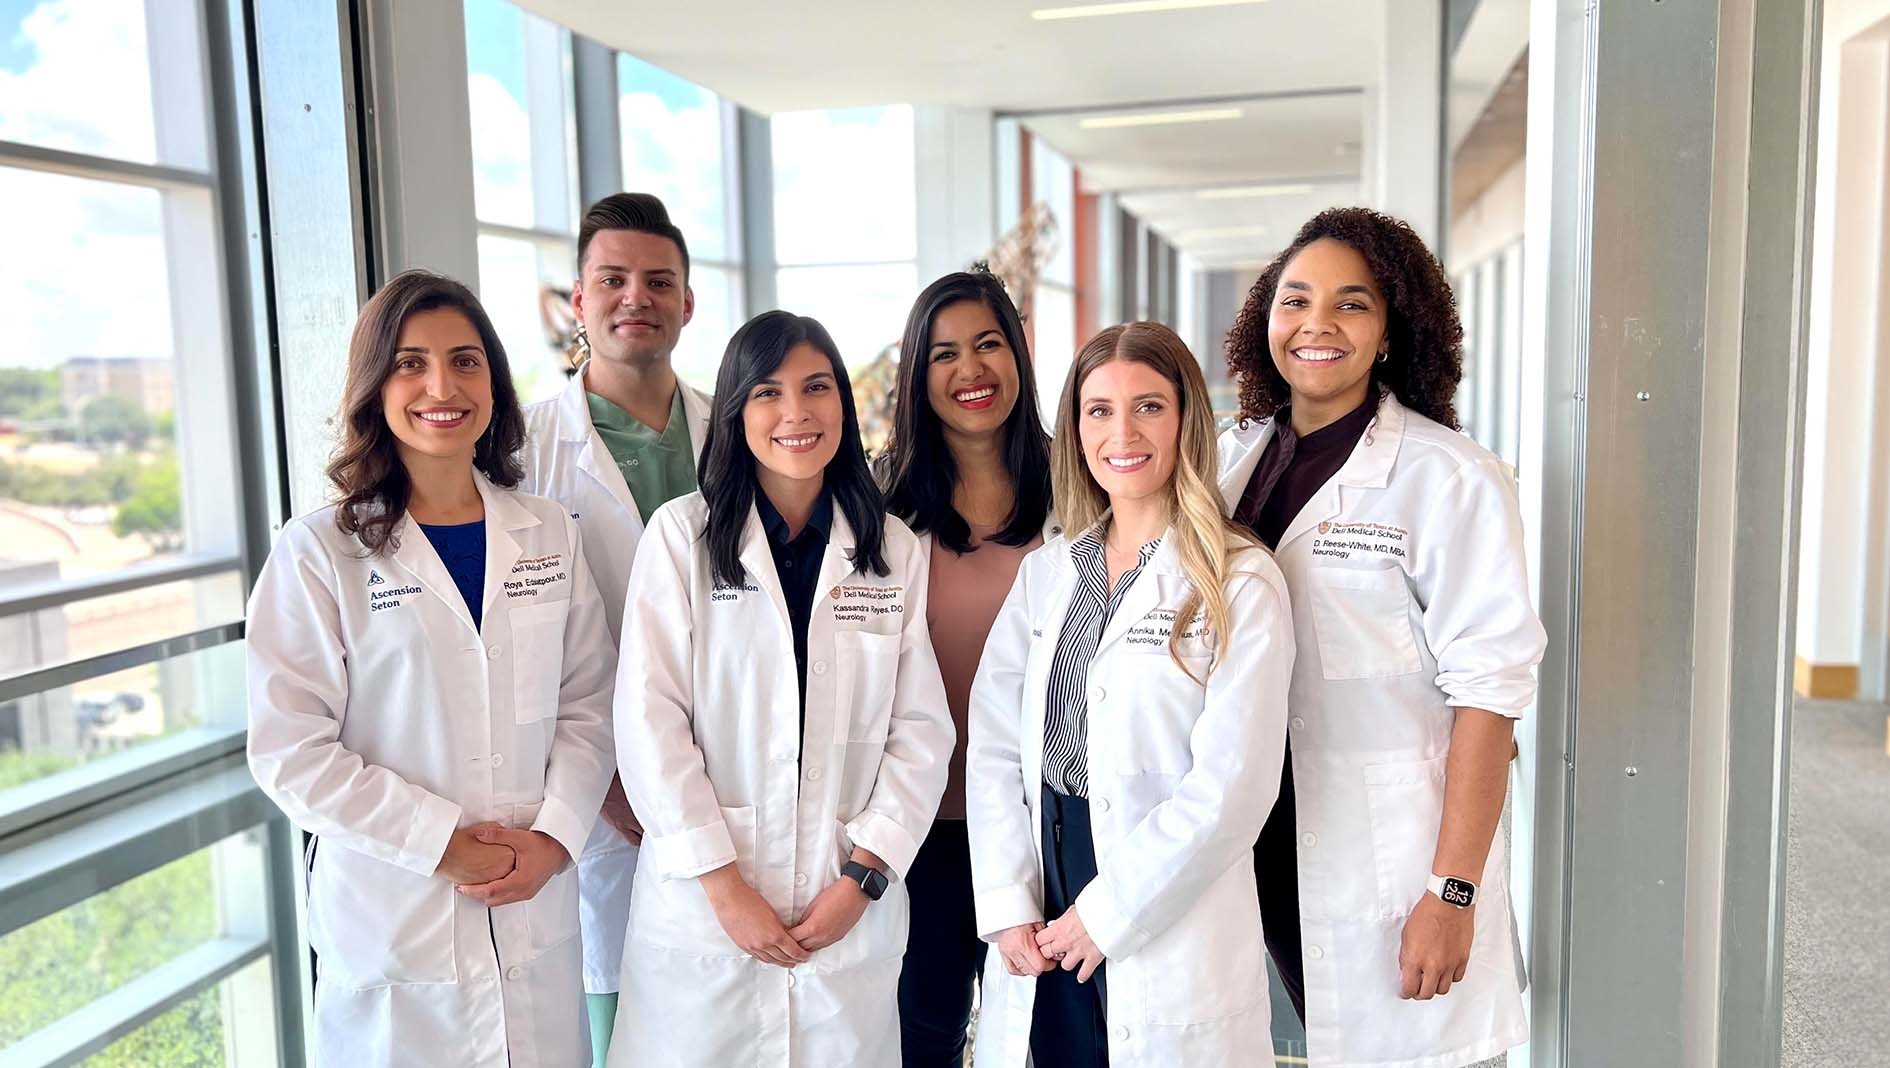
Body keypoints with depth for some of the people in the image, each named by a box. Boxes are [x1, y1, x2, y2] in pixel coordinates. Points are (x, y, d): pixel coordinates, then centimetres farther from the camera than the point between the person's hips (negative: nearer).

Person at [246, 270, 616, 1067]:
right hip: (391, 917, -2)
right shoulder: (318, 551, -6)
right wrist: (444, 842, -14)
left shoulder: (549, 536, 3)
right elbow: (290, 749, -10)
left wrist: (554, 837, -9)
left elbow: (588, 703, 4)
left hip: (537, 911, 3)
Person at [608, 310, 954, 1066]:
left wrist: (864, 874, -7)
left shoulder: (895, 552, 4)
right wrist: (724, 884, -10)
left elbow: (922, 730, 1)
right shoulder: (681, 535, -3)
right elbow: (649, 721, -7)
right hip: (704, 900, -1)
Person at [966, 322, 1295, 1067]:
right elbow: (994, 746, 2)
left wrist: (1105, 913, -13)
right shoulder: (1045, 573, 7)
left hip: (1171, 931, -4)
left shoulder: (1241, 586, -8)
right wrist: (1009, 906, -7)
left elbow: (1233, 782, -14)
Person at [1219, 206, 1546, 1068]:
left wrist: (1453, 892, -15)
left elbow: (1487, 690, -13)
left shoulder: (1446, 478, -11)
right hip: (1254, 852, 5)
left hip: (1384, 872, -5)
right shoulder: (1233, 458, 6)